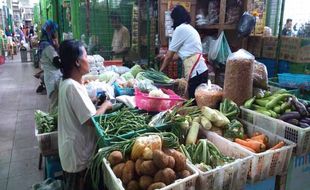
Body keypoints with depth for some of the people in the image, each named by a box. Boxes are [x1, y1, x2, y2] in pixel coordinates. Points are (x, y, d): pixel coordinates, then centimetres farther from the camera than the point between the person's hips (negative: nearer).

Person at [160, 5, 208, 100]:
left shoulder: (180, 29, -4)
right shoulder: (190, 28, 22)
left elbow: (170, 54, 1)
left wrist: (161, 69, 15)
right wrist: (167, 58, 39)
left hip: (195, 70, -9)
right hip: (200, 69, 9)